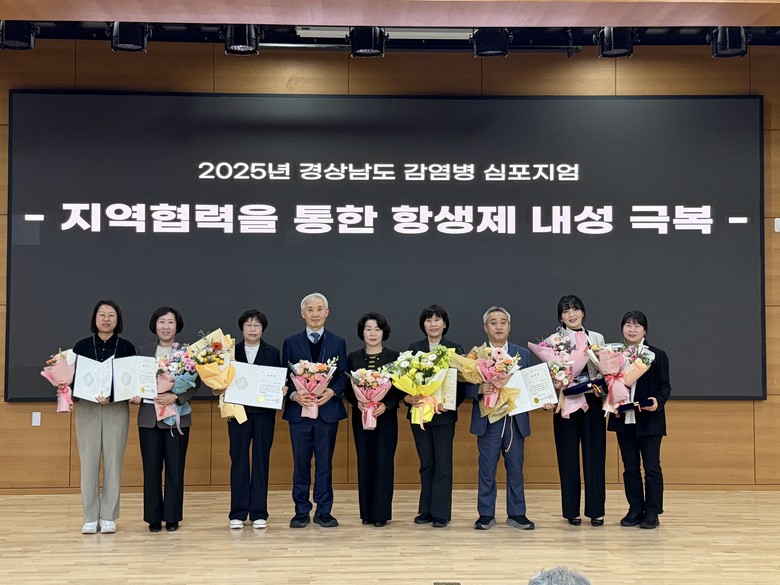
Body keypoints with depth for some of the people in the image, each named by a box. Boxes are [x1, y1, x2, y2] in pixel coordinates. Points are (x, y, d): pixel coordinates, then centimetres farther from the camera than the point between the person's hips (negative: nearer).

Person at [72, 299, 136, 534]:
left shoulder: (126, 347, 3)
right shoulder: (82, 346, 5)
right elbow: (73, 378, 2)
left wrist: (111, 397, -19)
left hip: (117, 409, 0)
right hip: (87, 408, 1)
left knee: (113, 462, 0)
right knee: (89, 462, 0)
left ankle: (109, 517, 7)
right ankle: (90, 517, 7)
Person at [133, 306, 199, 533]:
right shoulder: (143, 351, 7)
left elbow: (195, 383, -5)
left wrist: (175, 397, -18)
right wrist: (134, 395, -13)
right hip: (149, 417, 2)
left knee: (175, 469, 4)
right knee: (151, 469, 4)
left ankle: (172, 517, 13)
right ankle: (154, 518, 13)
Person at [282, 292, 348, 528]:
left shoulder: (338, 343, 10)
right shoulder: (291, 343, 8)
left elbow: (343, 376, 5)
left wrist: (333, 391, -14)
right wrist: (293, 395, -13)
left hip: (327, 410, 0)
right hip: (298, 410, 0)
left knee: (325, 463, 4)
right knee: (301, 463, 4)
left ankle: (323, 511, 12)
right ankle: (301, 511, 12)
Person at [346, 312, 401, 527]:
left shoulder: (394, 357, 1)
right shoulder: (353, 358, 7)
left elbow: (400, 389, -1)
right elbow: (347, 389, 6)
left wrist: (386, 405, -16)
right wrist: (357, 402, -13)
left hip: (386, 416, -2)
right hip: (361, 416, 2)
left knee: (383, 462, -3)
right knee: (364, 462, 4)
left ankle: (382, 512, 2)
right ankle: (366, 512, 11)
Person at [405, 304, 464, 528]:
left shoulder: (455, 349, 0)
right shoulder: (414, 348, 5)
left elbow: (461, 382, -2)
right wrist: (408, 397, -16)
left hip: (444, 414, -2)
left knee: (443, 464, 0)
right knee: (426, 463, 10)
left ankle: (440, 513, 5)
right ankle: (426, 511, 16)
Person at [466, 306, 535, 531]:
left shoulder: (523, 354, 10)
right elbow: (467, 387, -3)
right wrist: (480, 389, -22)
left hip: (516, 420, 2)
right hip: (488, 420, -2)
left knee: (516, 468, 8)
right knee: (487, 469, 3)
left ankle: (516, 513, 17)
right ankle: (486, 514, 13)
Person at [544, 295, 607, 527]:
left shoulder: (597, 338, 10)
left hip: (592, 401, 2)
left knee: (595, 456, 3)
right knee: (568, 457, 4)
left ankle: (596, 510, 10)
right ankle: (572, 511, 12)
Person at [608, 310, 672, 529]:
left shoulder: (657, 355, 0)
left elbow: (665, 386, -2)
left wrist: (658, 401, -21)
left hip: (649, 420, -3)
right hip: (624, 420, 3)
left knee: (651, 467, 1)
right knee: (630, 468, 9)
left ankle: (652, 513, 9)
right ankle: (635, 510, 17)